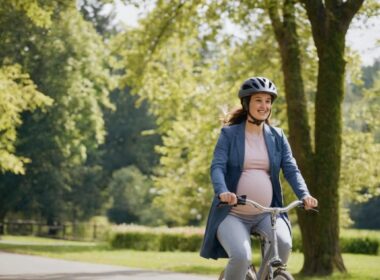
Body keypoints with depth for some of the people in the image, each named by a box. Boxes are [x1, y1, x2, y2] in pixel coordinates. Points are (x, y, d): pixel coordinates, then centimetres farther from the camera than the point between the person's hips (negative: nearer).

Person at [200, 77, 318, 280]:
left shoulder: (277, 136, 10)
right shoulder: (229, 134, 0)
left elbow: (291, 169, 1)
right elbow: (217, 167, -11)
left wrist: (304, 194, -19)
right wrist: (222, 192, -32)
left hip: (267, 213, 3)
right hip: (232, 214, -3)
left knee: (284, 243, -27)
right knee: (241, 256, -28)